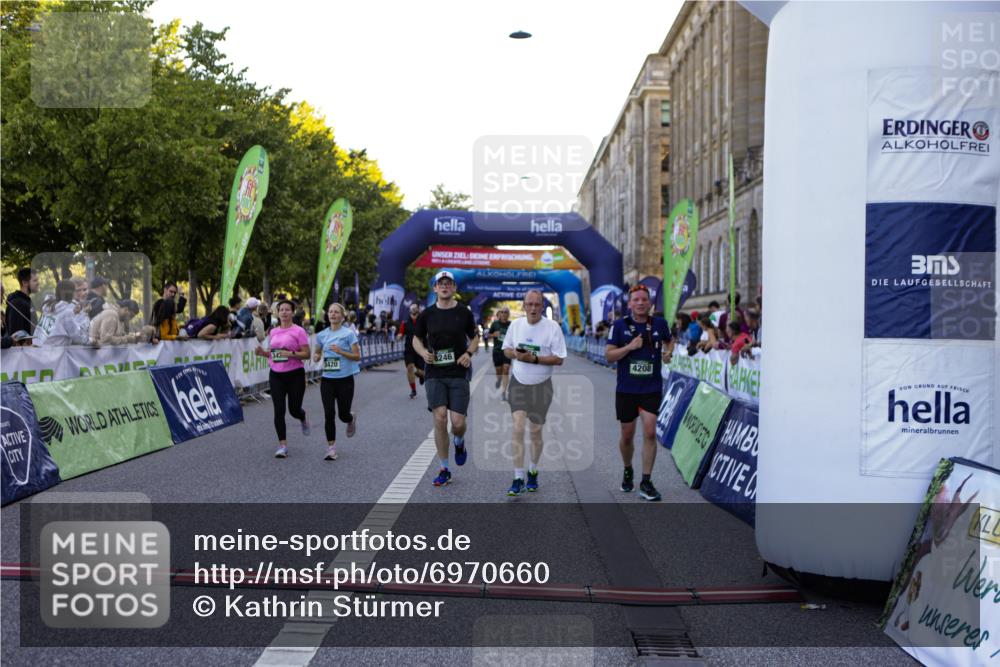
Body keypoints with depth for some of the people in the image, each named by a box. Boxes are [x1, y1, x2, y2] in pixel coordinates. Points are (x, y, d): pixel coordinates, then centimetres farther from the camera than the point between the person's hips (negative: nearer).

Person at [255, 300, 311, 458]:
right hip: (276, 375, 4)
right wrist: (263, 352, -1)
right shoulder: (273, 332, 10)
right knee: (279, 410, -2)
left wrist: (291, 354, -24)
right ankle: (282, 445, 5)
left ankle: (303, 419, 42)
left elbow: (306, 354, -9)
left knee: (294, 409, 3)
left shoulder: (298, 331, -6)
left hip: (295, 375, -4)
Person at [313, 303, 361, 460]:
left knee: (343, 415, 4)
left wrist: (341, 352, -21)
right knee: (329, 415, -5)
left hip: (345, 379, -3)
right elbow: (317, 352, 19)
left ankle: (352, 419, 42)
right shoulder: (322, 335, 6)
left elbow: (357, 356, -7)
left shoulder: (349, 334, -6)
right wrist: (316, 356, -4)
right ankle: (331, 448, 3)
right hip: (327, 379, 3)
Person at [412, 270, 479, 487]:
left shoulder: (464, 312, 3)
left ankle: (459, 442, 33)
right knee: (439, 419, -7)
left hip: (459, 374, 0)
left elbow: (474, 338, 13)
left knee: (458, 422, -6)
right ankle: (444, 470, 6)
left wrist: (469, 353, -8)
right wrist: (423, 352, -6)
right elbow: (417, 339, 15)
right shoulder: (427, 314, 4)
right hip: (435, 374, 1)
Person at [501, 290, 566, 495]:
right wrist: (515, 354, -12)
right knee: (517, 428, -10)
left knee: (535, 432, 7)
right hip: (518, 383, 2)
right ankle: (518, 479, -7)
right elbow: (506, 349, 10)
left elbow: (559, 359, -11)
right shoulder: (515, 324, 1)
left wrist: (535, 359, -23)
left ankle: (533, 472, 30)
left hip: (541, 385, -2)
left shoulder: (553, 327, -10)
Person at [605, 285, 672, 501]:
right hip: (626, 389, 0)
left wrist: (668, 352, 0)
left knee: (650, 433, -11)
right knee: (627, 436, 11)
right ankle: (628, 471, 38)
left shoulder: (659, 324, 0)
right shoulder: (620, 325, -4)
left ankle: (646, 482, -4)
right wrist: (629, 347, -18)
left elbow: (668, 341, 22)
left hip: (651, 388, 0)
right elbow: (608, 356, -5)